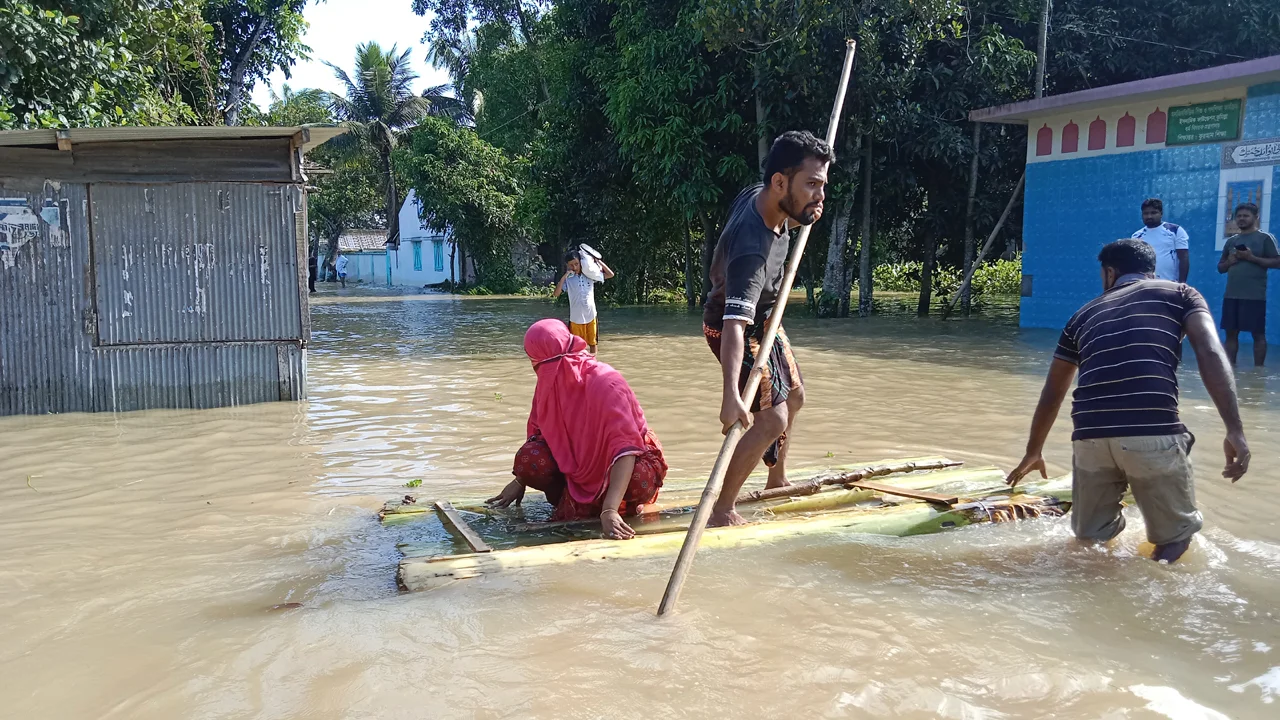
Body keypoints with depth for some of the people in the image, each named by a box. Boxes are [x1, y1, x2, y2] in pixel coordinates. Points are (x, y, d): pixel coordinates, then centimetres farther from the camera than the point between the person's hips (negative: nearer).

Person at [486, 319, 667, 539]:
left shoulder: (606, 384, -31)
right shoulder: (549, 382, -11)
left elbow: (625, 446, -41)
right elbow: (538, 433, 4)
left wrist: (609, 510, -51)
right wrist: (520, 480, -2)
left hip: (618, 461, -4)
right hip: (579, 459, 5)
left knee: (640, 482, -39)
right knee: (528, 460, -24)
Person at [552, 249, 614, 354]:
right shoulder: (567, 279, -3)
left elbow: (610, 274, 7)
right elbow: (556, 294, -14)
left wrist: (598, 261, 0)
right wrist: (563, 277, -17)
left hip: (591, 317, 2)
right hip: (576, 318, -2)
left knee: (593, 343, 13)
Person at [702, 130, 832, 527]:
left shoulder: (758, 195, -14)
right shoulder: (752, 246, -40)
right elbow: (735, 323, -50)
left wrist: (801, 216, -4)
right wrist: (731, 394, -60)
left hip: (762, 318, 10)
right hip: (736, 325, -10)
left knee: (793, 396, 22)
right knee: (771, 418, -19)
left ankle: (777, 483, 41)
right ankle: (722, 511, -10)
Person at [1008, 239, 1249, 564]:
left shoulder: (1085, 313, 27)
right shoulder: (1180, 293, 19)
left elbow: (1052, 392, 33)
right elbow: (1210, 353, -1)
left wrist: (1034, 451, 44)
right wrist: (1235, 430, -7)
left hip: (1090, 436, 3)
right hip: (1155, 434, -2)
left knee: (1091, 536, 23)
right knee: (1176, 533, 17)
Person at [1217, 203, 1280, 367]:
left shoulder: (1265, 238, 0)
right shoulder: (1231, 240, 16)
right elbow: (1220, 267, 19)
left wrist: (1252, 258, -16)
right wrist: (1229, 262, -3)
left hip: (1254, 296, -5)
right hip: (1231, 295, 6)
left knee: (1258, 334, -1)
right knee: (1231, 333, 6)